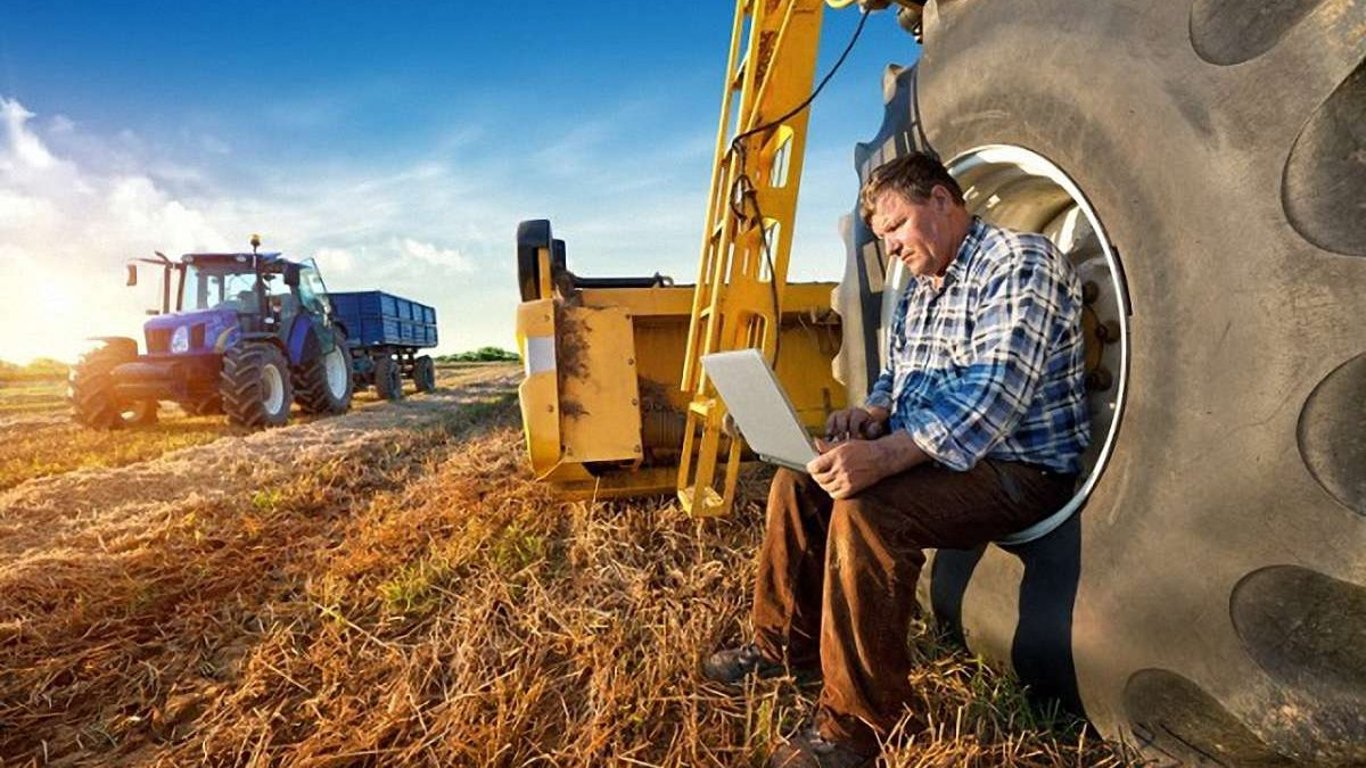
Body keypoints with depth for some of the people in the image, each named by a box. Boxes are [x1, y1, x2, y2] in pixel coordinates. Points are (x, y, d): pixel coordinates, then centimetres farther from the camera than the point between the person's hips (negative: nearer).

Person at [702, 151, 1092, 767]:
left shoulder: (1019, 263, -15)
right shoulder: (918, 288, 13)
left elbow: (993, 395, -29)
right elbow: (898, 374, 20)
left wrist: (884, 456, -39)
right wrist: (872, 413, -4)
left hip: (1017, 468, -9)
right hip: (924, 453, 9)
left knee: (865, 510, -31)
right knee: (799, 481, 2)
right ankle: (786, 646, 16)